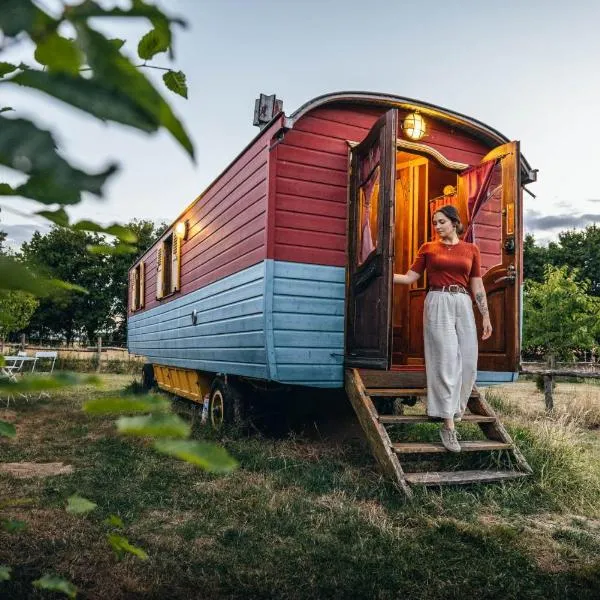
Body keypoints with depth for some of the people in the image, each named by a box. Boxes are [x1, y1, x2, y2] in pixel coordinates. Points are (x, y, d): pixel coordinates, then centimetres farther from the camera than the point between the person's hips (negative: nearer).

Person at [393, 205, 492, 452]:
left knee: (467, 362, 1)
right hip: (438, 304, -3)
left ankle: (454, 409, 26)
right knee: (447, 362, -9)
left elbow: (477, 285, 11)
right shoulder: (428, 248, 7)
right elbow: (410, 277, 6)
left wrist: (486, 316, 7)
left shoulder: (471, 249, 12)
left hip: (463, 305, 3)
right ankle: (448, 425, -6)